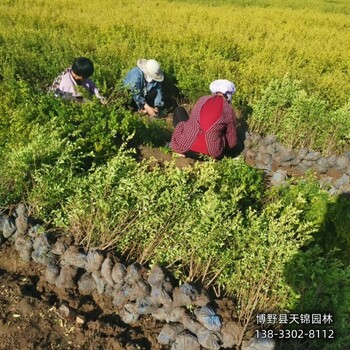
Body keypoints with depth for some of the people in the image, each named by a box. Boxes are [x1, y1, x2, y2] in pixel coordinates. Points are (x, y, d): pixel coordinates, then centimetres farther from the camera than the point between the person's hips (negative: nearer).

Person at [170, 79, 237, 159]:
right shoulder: (229, 110, 2)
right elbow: (232, 142, 7)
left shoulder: (202, 99, 7)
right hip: (210, 153, 0)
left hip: (186, 147, 1)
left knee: (179, 110, 23)